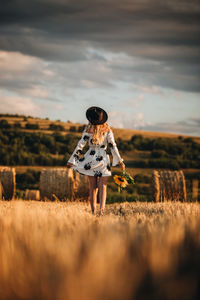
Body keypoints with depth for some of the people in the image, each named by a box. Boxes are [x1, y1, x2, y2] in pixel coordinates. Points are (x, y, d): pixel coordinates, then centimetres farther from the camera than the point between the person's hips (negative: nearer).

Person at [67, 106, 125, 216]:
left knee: (93, 187, 10)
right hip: (103, 159, -1)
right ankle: (102, 210, -15)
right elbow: (113, 146, -4)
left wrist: (71, 160, -1)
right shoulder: (107, 130, -5)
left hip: (90, 159, 1)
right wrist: (120, 161, 3)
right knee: (102, 187, 2)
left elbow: (80, 145, -5)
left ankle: (93, 212, 8)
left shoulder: (88, 131, -4)